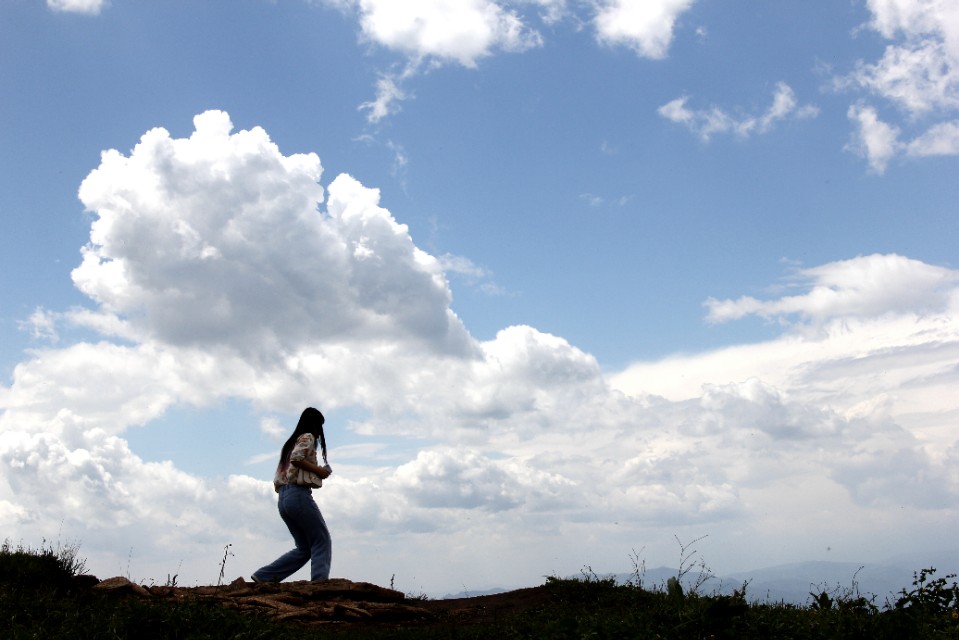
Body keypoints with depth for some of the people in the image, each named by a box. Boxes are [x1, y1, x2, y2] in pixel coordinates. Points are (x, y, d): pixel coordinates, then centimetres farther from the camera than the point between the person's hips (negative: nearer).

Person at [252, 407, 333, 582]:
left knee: (304, 548, 12)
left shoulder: (291, 442, 25)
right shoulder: (307, 437, 0)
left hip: (283, 498, 9)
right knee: (322, 541, -4)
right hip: (299, 495, -9)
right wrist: (318, 470, -8)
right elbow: (296, 458, -20)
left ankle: (263, 576, 7)